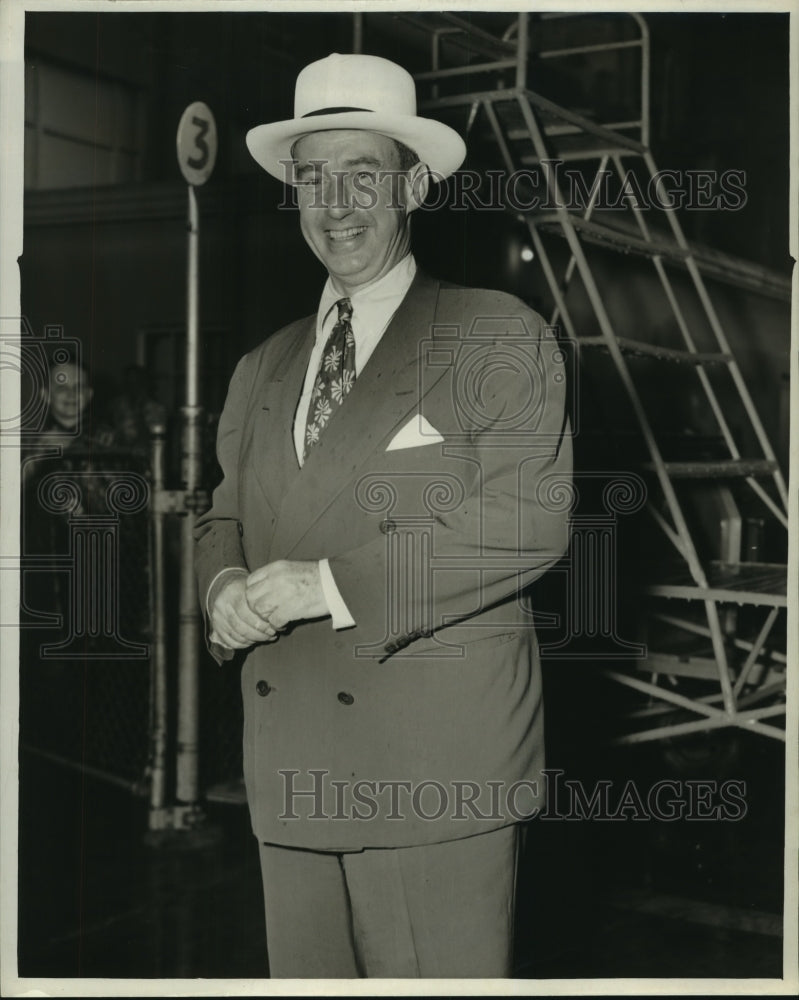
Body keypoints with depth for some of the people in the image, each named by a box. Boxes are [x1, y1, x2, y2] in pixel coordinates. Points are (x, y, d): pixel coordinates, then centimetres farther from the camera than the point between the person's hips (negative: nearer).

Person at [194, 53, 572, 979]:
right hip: (291, 770, 5)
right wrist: (224, 587, -2)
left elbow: (530, 516, -11)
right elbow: (222, 514, 23)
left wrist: (334, 582, -15)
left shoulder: (499, 336, 0)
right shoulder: (262, 368, 19)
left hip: (439, 765, -5)